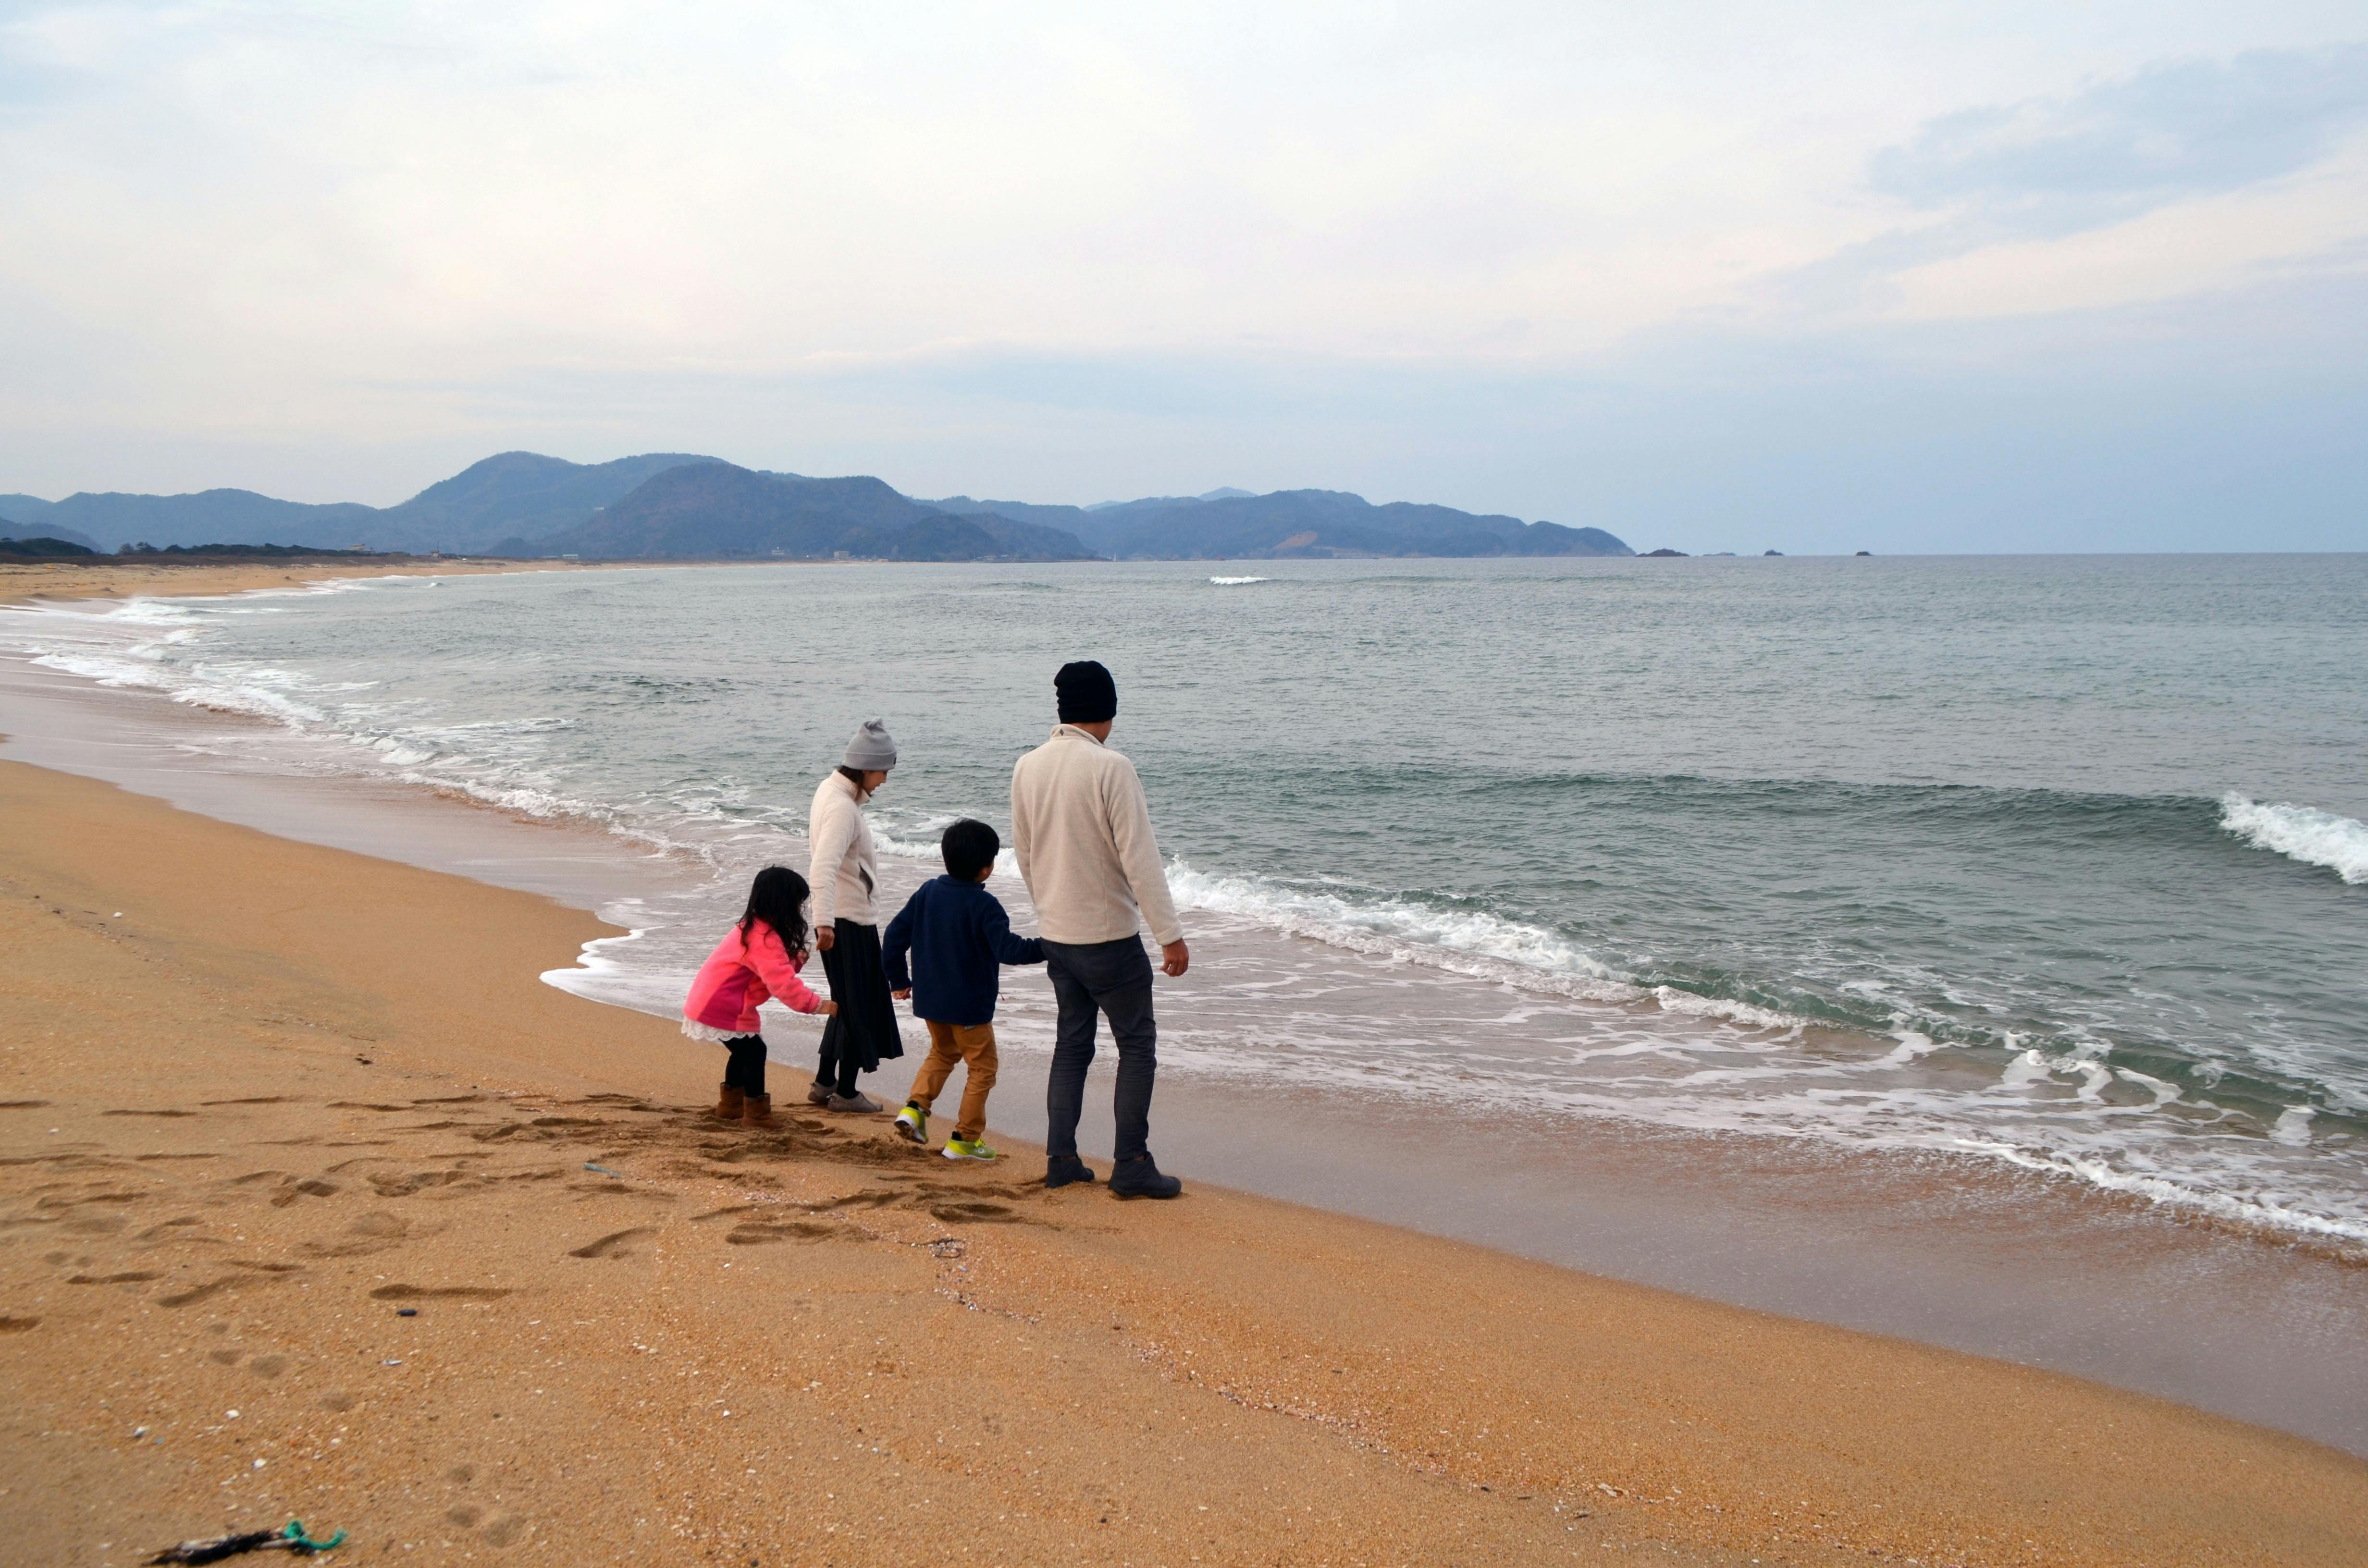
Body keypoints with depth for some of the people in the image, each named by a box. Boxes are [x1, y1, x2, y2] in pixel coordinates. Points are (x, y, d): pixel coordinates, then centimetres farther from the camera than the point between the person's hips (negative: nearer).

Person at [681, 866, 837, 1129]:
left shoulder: (754, 928, 11)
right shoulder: (764, 938, -24)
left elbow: (773, 968, 12)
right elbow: (782, 984, -30)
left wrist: (796, 960, -5)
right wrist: (817, 1005, -26)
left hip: (709, 1002, 11)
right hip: (721, 1009, -11)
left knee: (744, 1050, 21)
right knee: (754, 1050, -9)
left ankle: (731, 1105, 34)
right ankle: (756, 1114, -5)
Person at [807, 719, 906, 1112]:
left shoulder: (831, 789, 7)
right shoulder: (843, 807, -23)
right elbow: (824, 867, -33)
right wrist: (824, 922, -41)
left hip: (842, 917, 10)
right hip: (848, 921, -10)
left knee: (845, 1003, 19)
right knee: (859, 1005, 3)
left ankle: (825, 1083, 28)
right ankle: (845, 1093, 14)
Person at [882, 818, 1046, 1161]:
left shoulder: (927, 892, 1)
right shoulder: (984, 905, -18)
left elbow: (895, 935, 4)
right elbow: (1007, 949, -25)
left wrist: (898, 980, 14)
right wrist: (1046, 947, -16)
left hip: (929, 1000, 6)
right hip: (969, 1004, -6)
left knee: (942, 1053, 28)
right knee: (982, 1067, 9)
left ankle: (914, 1108, 10)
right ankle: (964, 1139, 9)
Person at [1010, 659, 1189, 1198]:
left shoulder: (1027, 768, 2)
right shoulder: (1110, 768, -18)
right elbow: (1139, 857, -19)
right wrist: (1170, 935, -15)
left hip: (1057, 934, 6)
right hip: (1109, 935, -6)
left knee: (1071, 1042, 16)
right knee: (1137, 1045, 4)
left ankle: (1060, 1159, 18)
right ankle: (1131, 1166, 4)